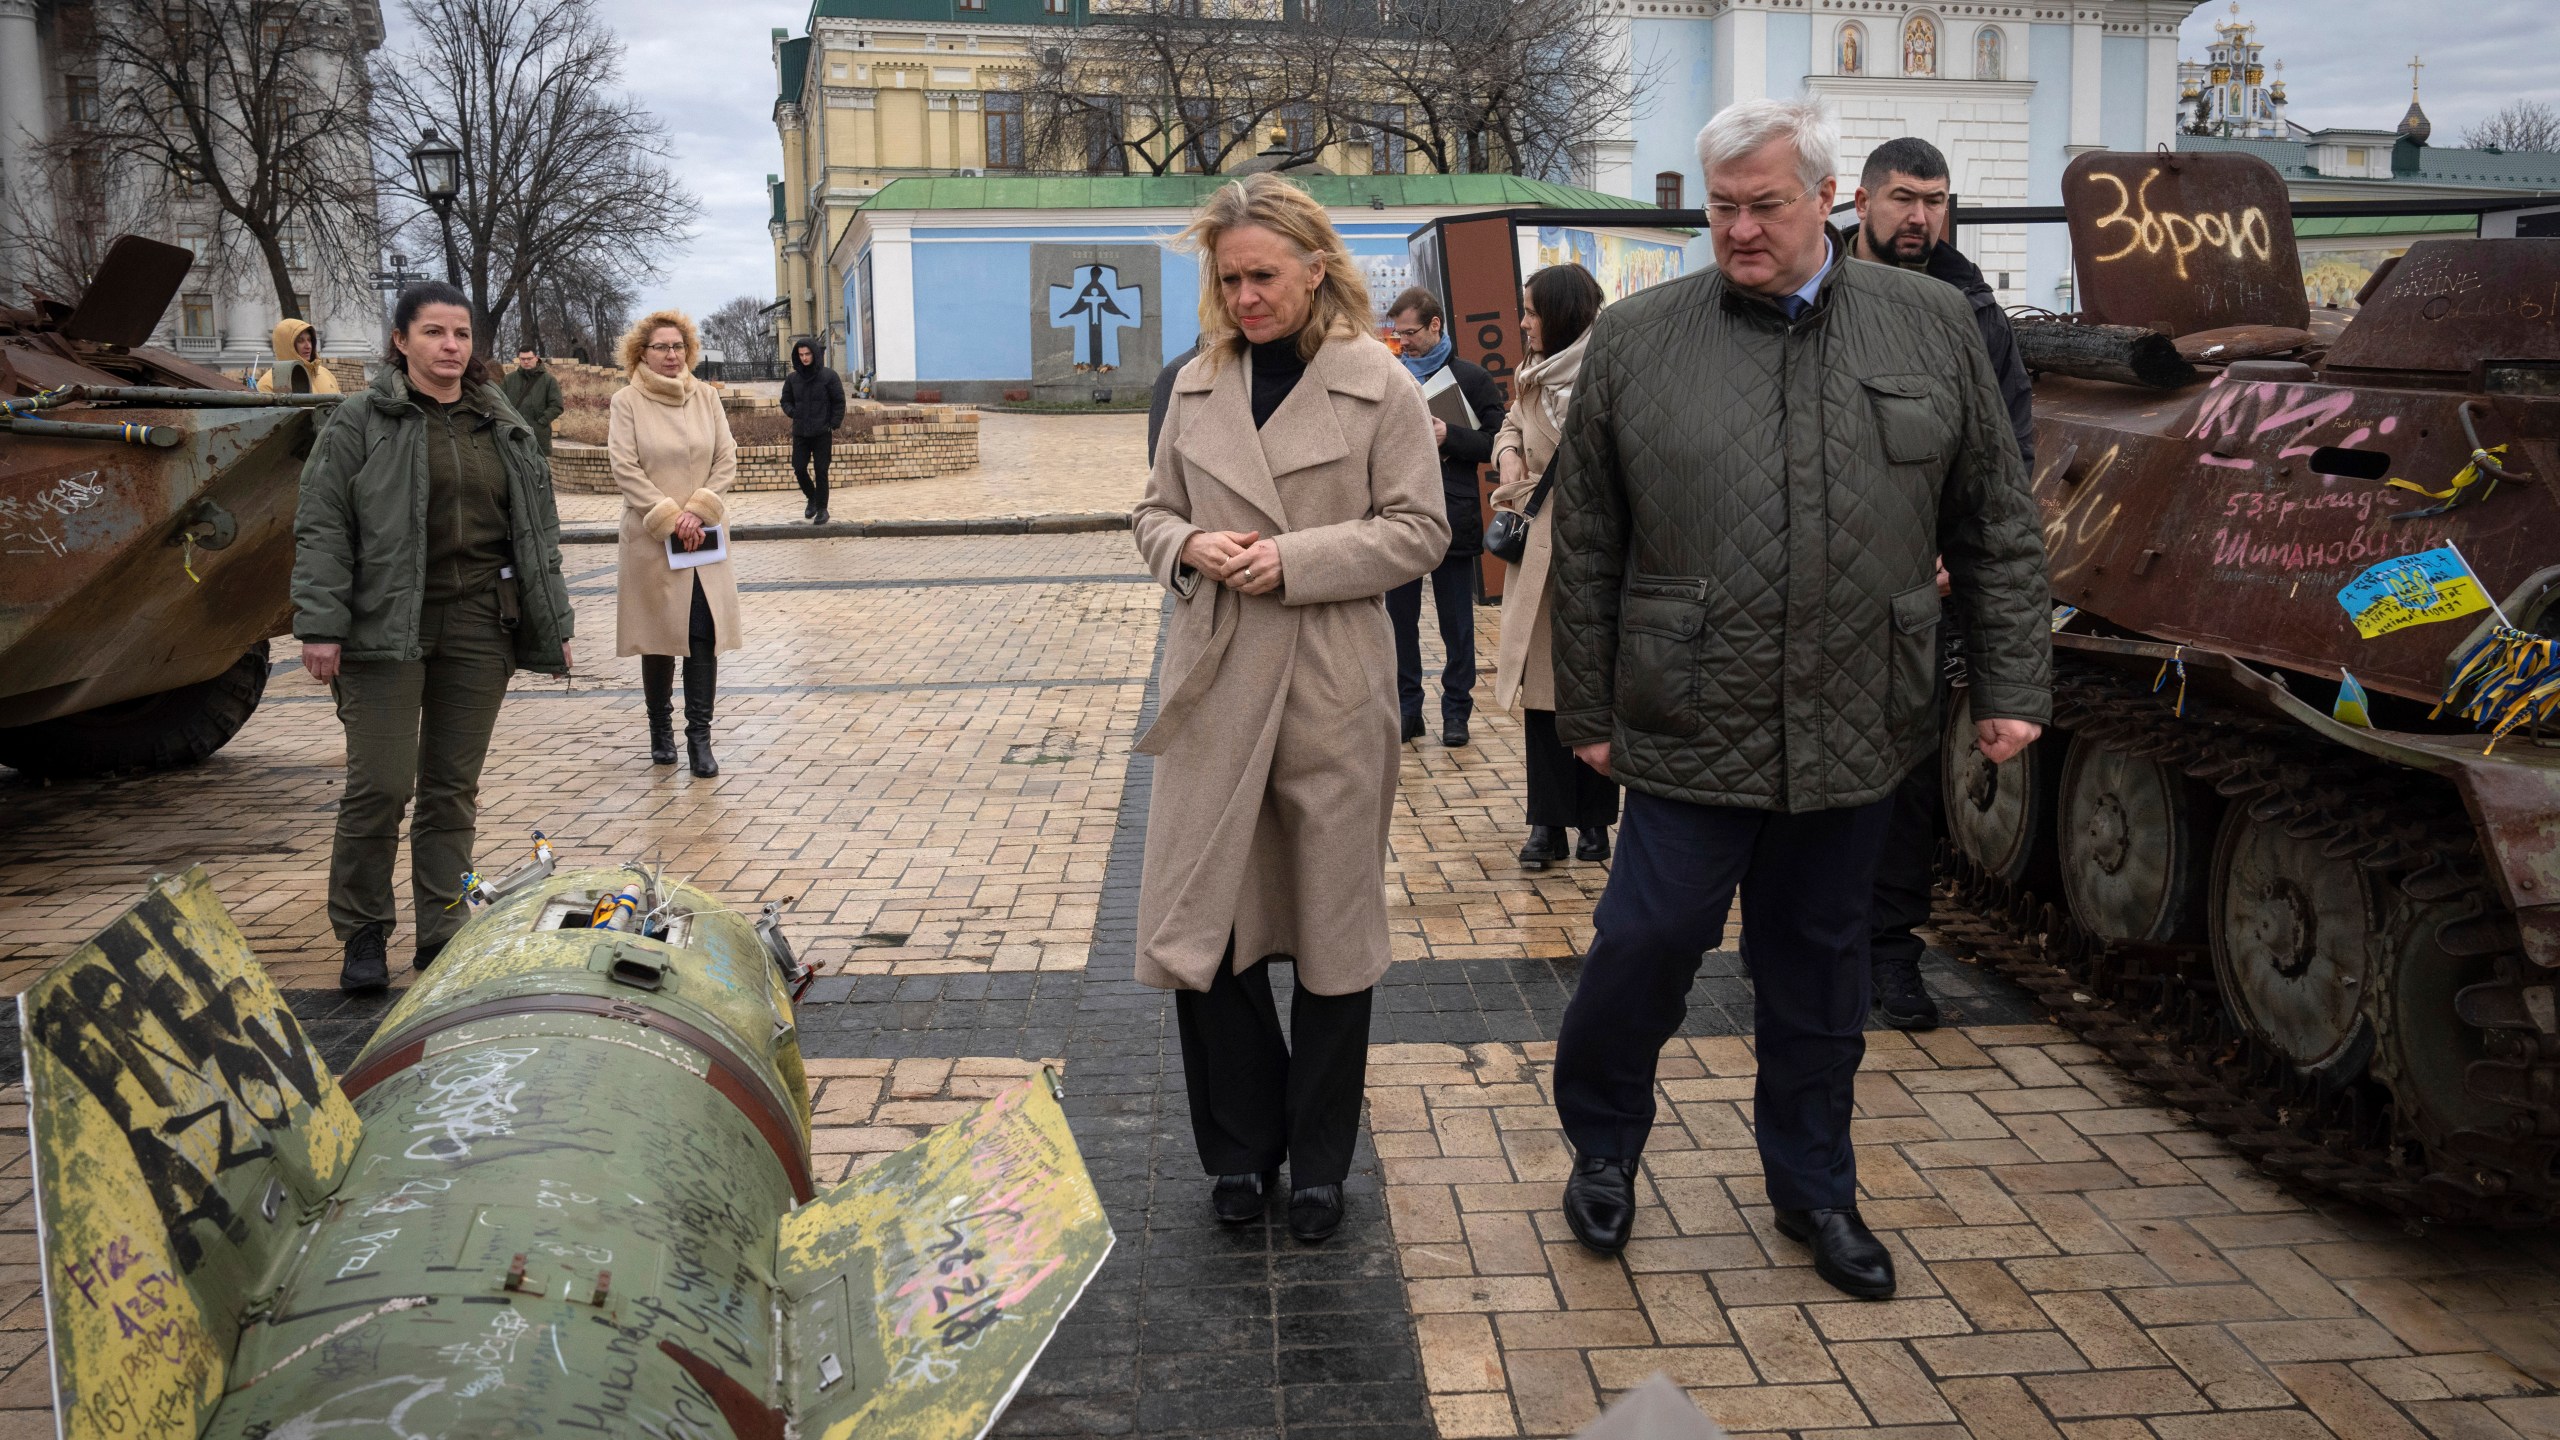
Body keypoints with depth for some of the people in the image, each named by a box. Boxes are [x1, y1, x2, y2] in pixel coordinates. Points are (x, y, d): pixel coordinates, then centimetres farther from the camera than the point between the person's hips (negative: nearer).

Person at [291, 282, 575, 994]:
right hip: (388, 627, -4)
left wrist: (553, 624, 15)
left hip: (479, 626, 4)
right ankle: (363, 934, 11)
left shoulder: (502, 426, 14)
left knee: (454, 785, 8)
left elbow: (536, 528, 18)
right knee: (380, 786, -5)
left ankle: (442, 931, 18)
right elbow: (321, 527, -3)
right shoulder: (361, 421, 0)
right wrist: (321, 626, -11)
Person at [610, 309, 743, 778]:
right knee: (659, 635, 4)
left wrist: (698, 510, -9)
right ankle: (661, 730, 20)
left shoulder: (706, 397, 7)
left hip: (704, 536, 2)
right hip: (650, 538, -2)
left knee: (704, 636, -4)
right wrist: (670, 519, -14)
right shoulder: (627, 401, -1)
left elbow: (727, 460, 4)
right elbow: (625, 468, -8)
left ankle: (700, 737, 1)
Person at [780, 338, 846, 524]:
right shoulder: (792, 378, 6)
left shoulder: (829, 376, -4)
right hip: (800, 432, 3)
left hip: (822, 433, -3)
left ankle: (822, 508, 9)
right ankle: (812, 498, 27)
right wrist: (793, 413, -2)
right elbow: (785, 401, 18)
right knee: (799, 468, 2)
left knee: (821, 471, -2)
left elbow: (839, 402, -1)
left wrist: (833, 425, -8)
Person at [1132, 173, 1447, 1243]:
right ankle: (1242, 1150, 23)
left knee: (1331, 935, 8)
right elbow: (1155, 511, 16)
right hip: (1215, 684, 3)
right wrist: (1190, 547, -7)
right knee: (1197, 931, 2)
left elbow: (1419, 530, -5)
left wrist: (1295, 559, -16)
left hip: (1333, 690, -3)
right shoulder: (1198, 385, 9)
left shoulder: (1377, 384, -3)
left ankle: (1317, 1161, 26)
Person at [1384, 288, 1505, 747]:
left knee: (1456, 622, 4)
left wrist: (1449, 437, -16)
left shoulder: (1471, 378, 1)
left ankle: (1456, 710, 13)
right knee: (1400, 617, 7)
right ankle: (1407, 708, 16)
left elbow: (1496, 442, -3)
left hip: (1452, 518, -3)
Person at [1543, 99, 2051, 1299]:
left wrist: (2012, 684, 4)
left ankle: (1814, 1188, 32)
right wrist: (1585, 711, 4)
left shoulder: (1932, 328, 5)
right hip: (1690, 727, -2)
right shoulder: (1634, 339, 0)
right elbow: (1586, 549, 4)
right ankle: (1601, 1146, 28)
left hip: (1856, 728, 2)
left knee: (1820, 961, 14)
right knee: (1647, 942, 1)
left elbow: (1996, 531, 9)